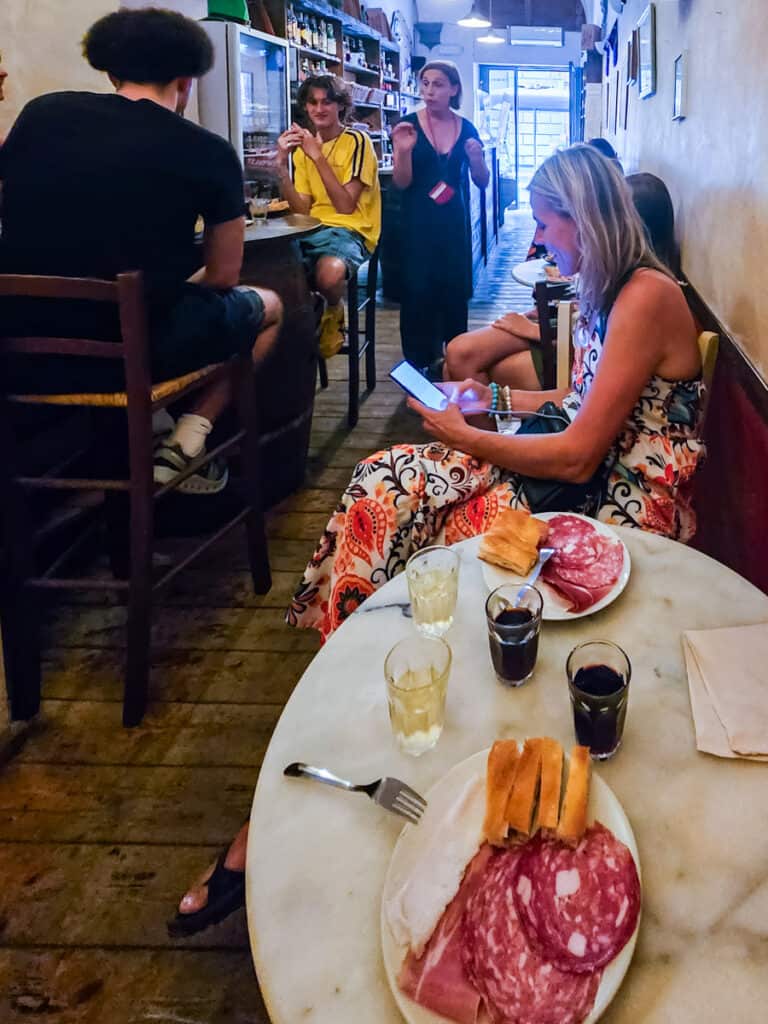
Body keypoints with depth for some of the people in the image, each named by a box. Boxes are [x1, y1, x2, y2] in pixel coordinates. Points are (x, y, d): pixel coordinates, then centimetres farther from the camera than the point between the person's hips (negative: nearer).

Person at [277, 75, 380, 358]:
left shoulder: (356, 141, -2)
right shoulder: (303, 147, 15)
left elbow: (345, 206, -11)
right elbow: (302, 210, 5)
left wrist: (318, 157, -14)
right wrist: (282, 165, -8)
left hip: (351, 231, -4)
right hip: (312, 230, 5)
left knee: (330, 271, -39)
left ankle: (333, 315, -3)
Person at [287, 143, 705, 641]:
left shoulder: (646, 296, -20)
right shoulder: (608, 288, 10)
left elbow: (577, 458, -22)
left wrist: (465, 437, -12)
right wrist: (495, 398, 9)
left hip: (615, 509, -9)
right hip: (590, 475, 9)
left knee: (387, 490, -13)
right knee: (386, 480, -5)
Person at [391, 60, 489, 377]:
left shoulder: (466, 128, 4)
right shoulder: (408, 125, -4)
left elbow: (482, 182, 7)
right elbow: (401, 183, -7)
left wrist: (475, 157, -13)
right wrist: (404, 151, -24)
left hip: (455, 223, 3)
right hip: (418, 223, -3)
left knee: (455, 289, 5)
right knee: (418, 292, -4)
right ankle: (418, 363, 7)